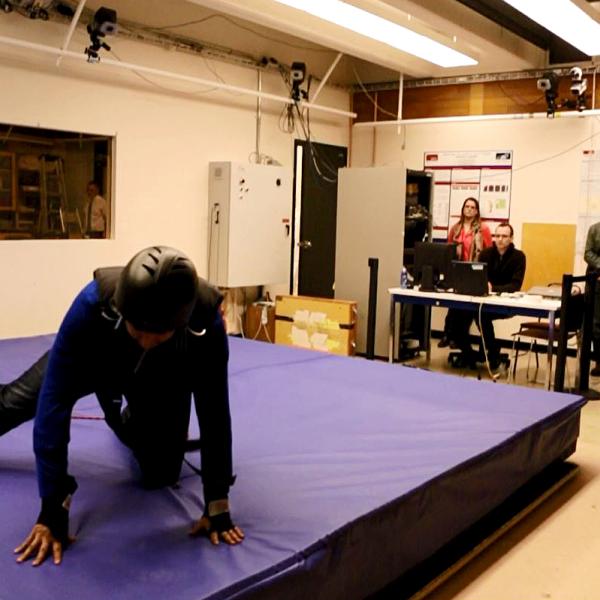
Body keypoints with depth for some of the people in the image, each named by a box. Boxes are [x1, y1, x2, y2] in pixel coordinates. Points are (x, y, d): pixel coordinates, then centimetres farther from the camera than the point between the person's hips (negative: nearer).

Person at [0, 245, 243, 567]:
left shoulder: (207, 321, -42)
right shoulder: (93, 303, -45)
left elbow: (214, 414, -32)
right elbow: (55, 403, -40)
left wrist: (218, 506, -27)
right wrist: (53, 509, -39)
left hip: (163, 379, 1)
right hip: (96, 360, 0)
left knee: (160, 476, 6)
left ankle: (128, 419, 39)